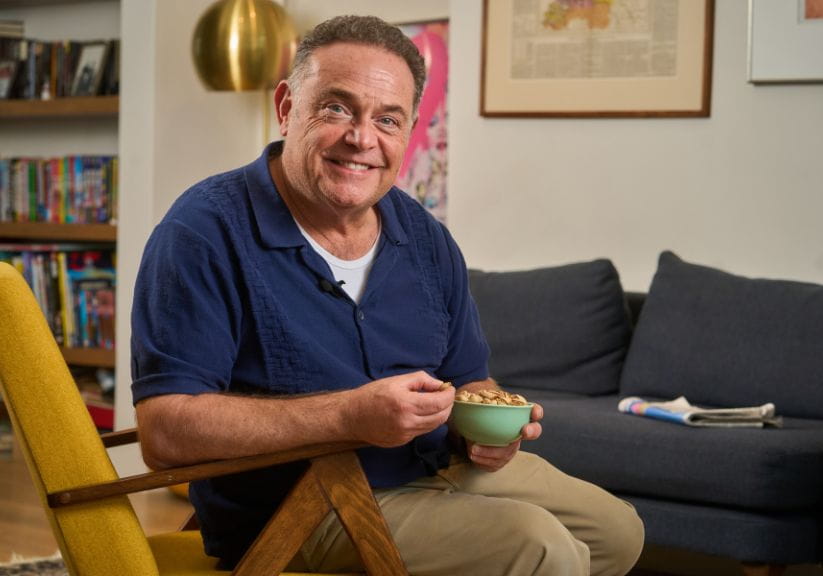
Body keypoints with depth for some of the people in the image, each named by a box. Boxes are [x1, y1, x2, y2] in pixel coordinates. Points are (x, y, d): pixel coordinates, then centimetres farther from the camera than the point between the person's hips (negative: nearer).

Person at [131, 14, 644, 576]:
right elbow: (164, 431, -27)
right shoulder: (208, 231, -19)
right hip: (300, 509, -8)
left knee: (616, 531, 17)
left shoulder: (426, 240, 4)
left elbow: (468, 380, 14)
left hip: (438, 467, 8)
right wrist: (352, 415, -33)